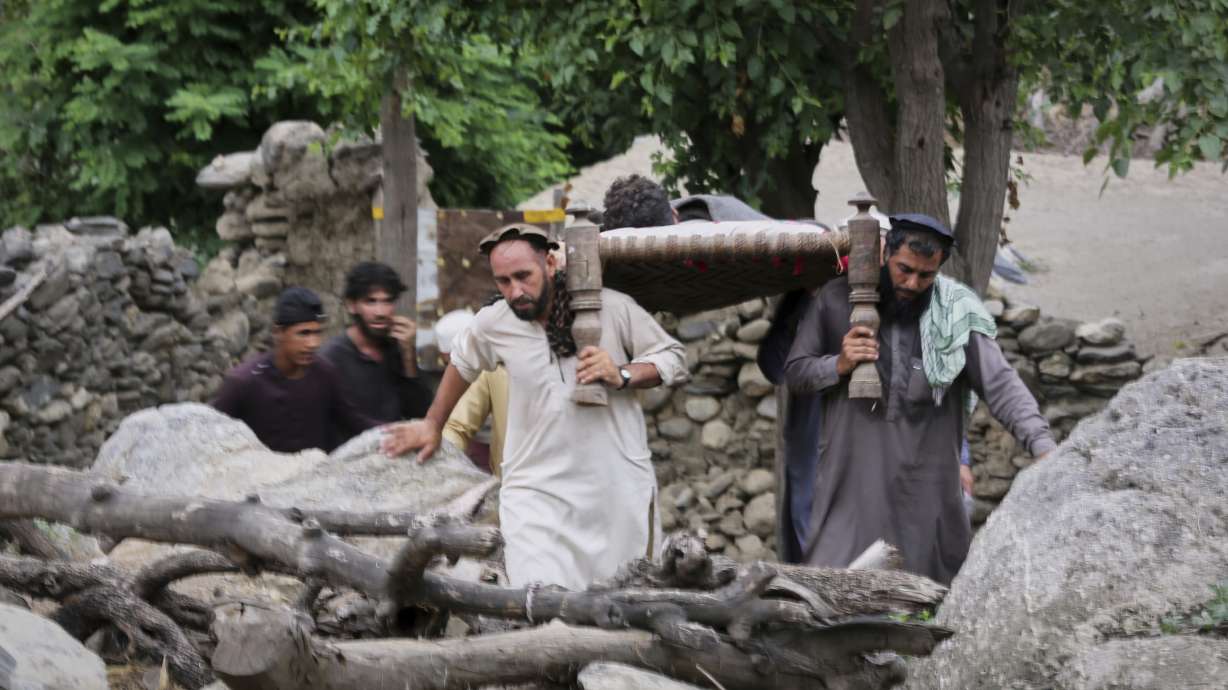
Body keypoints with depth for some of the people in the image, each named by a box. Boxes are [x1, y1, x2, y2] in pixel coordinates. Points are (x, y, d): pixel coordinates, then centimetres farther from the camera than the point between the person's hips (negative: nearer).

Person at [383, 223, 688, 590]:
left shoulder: (613, 308, -8)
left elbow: (674, 359, 1)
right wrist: (432, 425, 31)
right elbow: (461, 363, 20)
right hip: (538, 492, 0)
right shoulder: (493, 325, -2)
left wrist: (621, 376, -17)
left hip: (620, 488, 0)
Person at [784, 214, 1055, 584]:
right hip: (852, 484, 0)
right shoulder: (838, 300, 2)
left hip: (927, 489, 0)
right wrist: (839, 365, -12)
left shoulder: (955, 315, -2)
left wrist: (1043, 446, -23)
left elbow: (1000, 384, -9)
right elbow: (795, 372, 10)